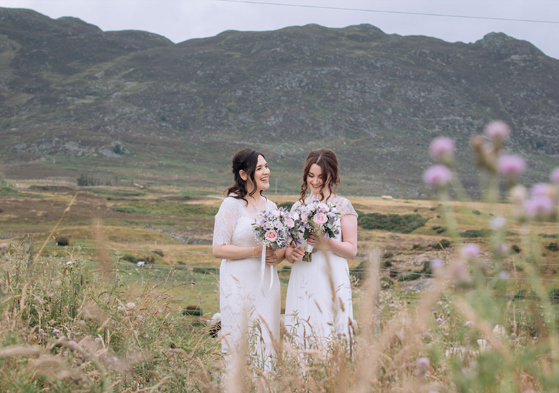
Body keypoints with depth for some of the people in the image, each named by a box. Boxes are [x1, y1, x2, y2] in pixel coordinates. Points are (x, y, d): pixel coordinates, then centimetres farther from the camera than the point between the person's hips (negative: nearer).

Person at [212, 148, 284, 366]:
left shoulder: (271, 206, 13)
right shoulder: (232, 205, -5)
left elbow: (282, 245, 21)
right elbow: (219, 249, -11)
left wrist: (278, 256, -2)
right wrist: (256, 251, -17)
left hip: (267, 283, 5)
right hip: (239, 284, -5)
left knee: (268, 344, 3)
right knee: (237, 343, -1)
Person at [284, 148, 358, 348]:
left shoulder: (342, 205, 2)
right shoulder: (298, 206, 14)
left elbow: (351, 250, -2)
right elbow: (288, 250, 17)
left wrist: (325, 242, -18)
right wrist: (292, 254, -6)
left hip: (330, 281, -4)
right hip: (302, 283, 4)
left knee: (328, 338, -7)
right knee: (300, 339, 2)